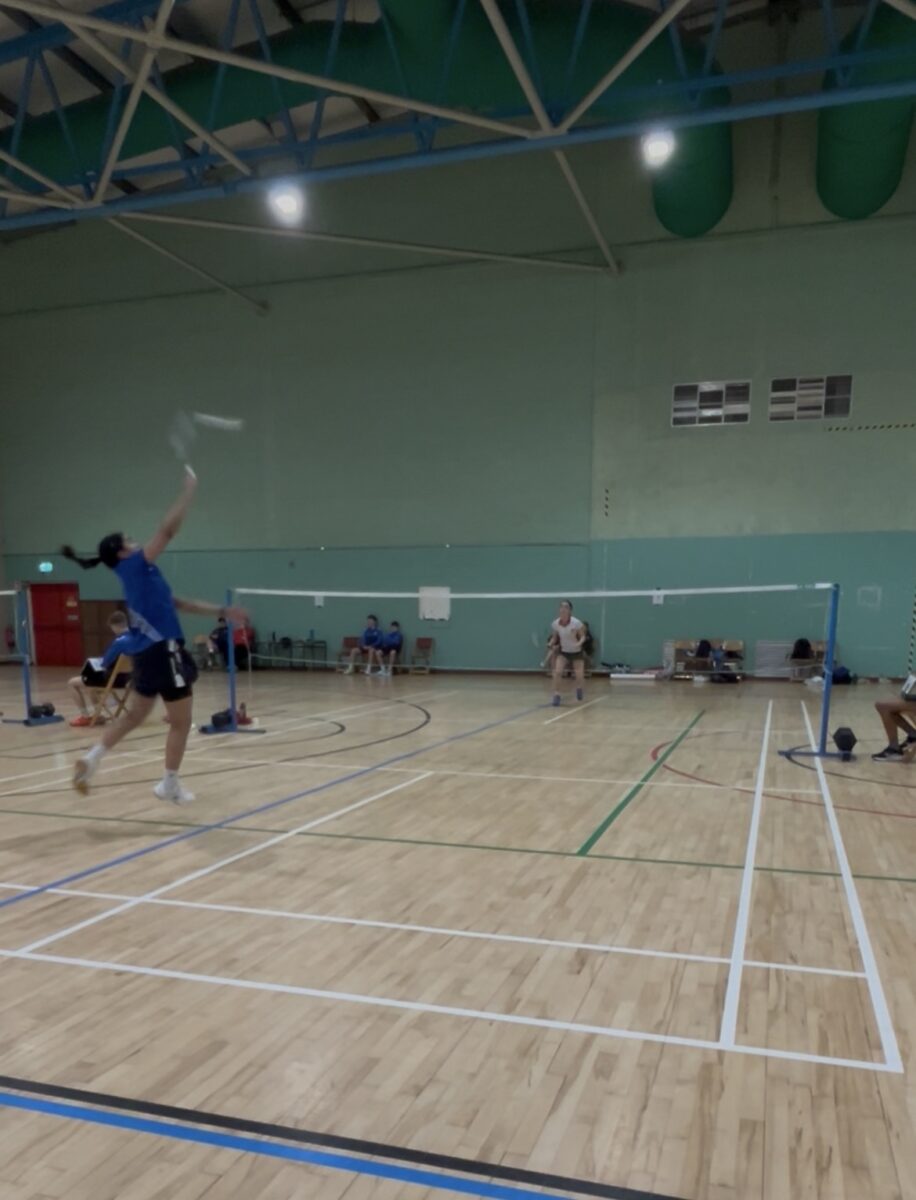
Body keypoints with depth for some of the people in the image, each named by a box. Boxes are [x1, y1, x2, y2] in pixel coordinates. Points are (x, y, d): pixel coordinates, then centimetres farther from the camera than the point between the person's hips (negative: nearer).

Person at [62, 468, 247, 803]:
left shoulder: (140, 578, 16)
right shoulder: (134, 567, -9)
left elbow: (180, 603, 19)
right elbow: (167, 530, -16)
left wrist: (222, 612, 19)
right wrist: (190, 489, -10)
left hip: (150, 652, 9)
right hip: (163, 651, -9)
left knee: (135, 715, 18)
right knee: (181, 722, 3)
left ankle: (91, 759, 14)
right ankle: (170, 785, 13)